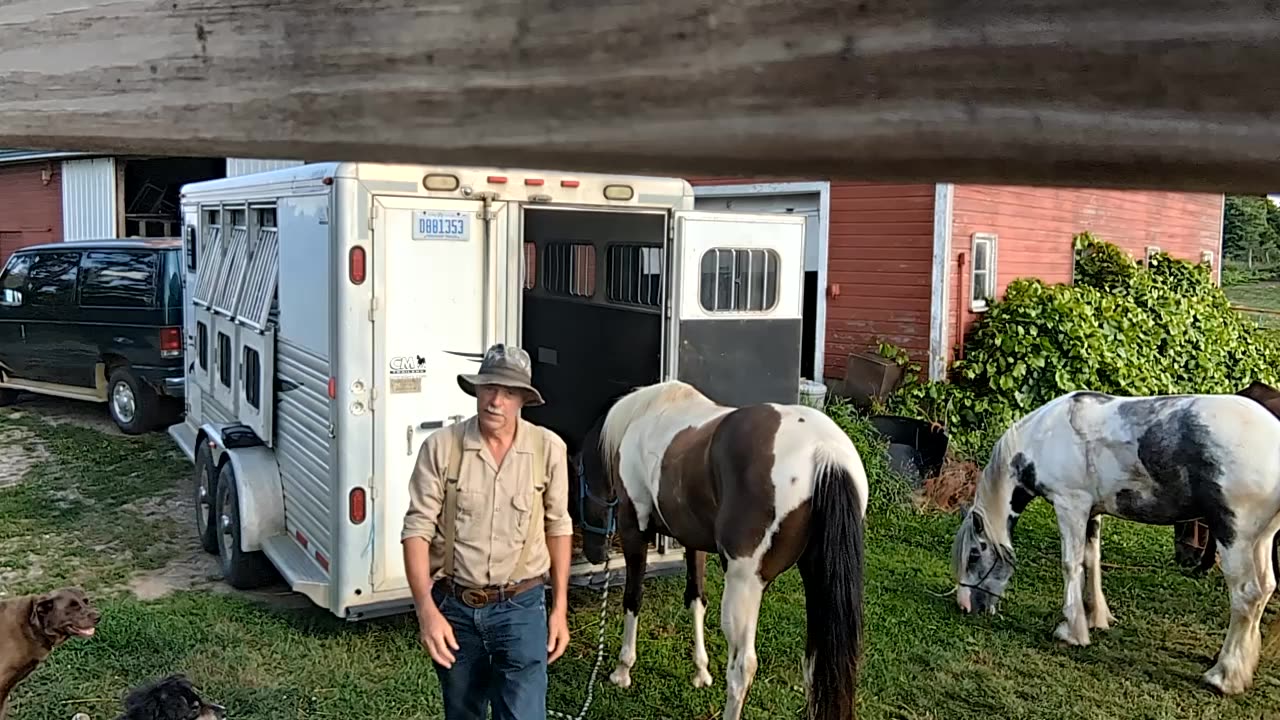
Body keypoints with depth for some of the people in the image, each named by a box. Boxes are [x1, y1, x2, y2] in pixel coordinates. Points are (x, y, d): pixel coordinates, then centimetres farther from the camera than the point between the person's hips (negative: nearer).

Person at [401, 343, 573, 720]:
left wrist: (560, 608, 4)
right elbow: (417, 529, -9)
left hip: (521, 607, -1)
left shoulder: (549, 449, -8)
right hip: (453, 606, 1)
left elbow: (557, 527, 3)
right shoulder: (440, 447, -11)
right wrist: (426, 609, -18)